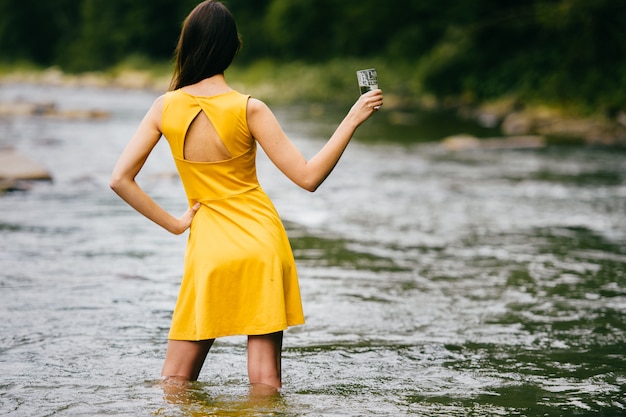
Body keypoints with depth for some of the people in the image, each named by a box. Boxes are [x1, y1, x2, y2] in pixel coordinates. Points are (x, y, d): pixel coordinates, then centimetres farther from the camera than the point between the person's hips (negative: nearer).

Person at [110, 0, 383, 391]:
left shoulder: (166, 107, -2)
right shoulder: (248, 109, -9)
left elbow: (121, 179, -4)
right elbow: (308, 176, -9)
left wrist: (174, 224, 3)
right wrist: (352, 120, -6)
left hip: (207, 250, 1)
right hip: (261, 242, -1)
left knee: (174, 383, 10)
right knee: (265, 381, 3)